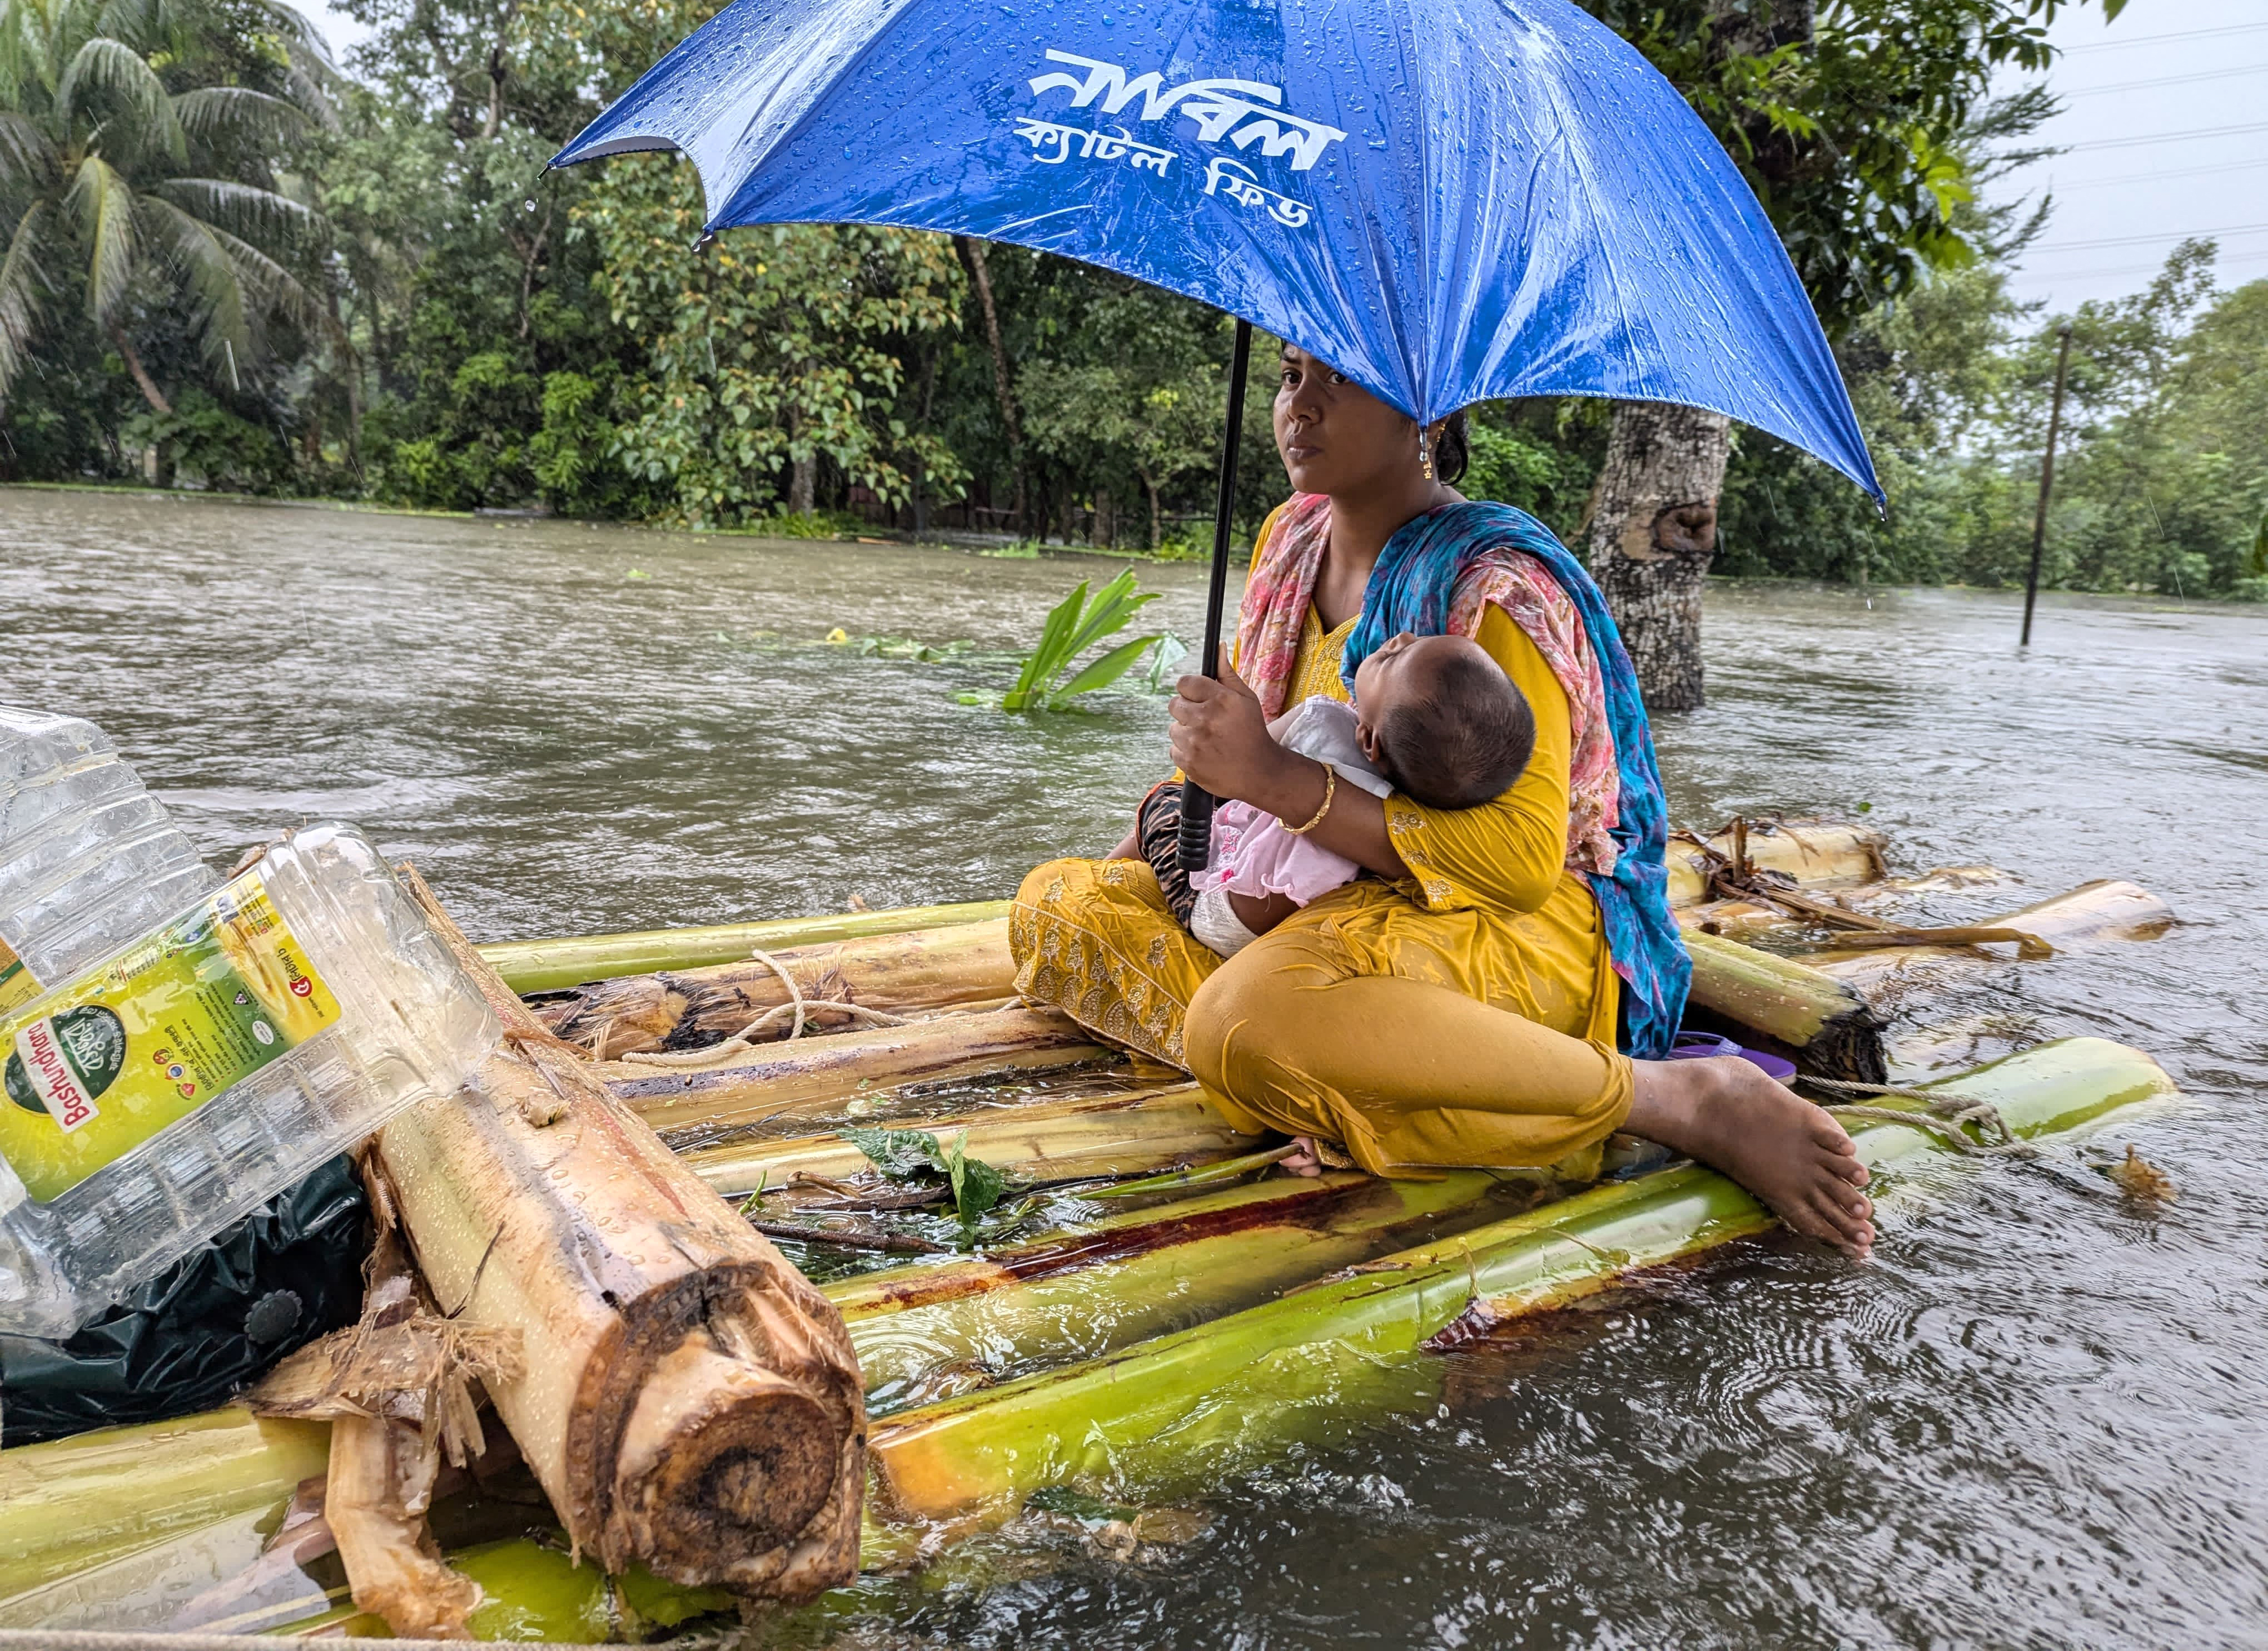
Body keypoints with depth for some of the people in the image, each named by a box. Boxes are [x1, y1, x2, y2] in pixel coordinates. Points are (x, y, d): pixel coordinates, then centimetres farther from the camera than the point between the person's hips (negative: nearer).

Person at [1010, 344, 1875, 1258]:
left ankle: (1684, 1097, -24)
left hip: (1516, 931, -8)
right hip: (1325, 903, 8)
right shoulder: (1291, 541, 8)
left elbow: (1523, 860, -23)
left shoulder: (1493, 585, -15)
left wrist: (1273, 778, -27)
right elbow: (1225, 734, 25)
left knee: (1247, 1018, -39)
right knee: (1052, 908, -4)